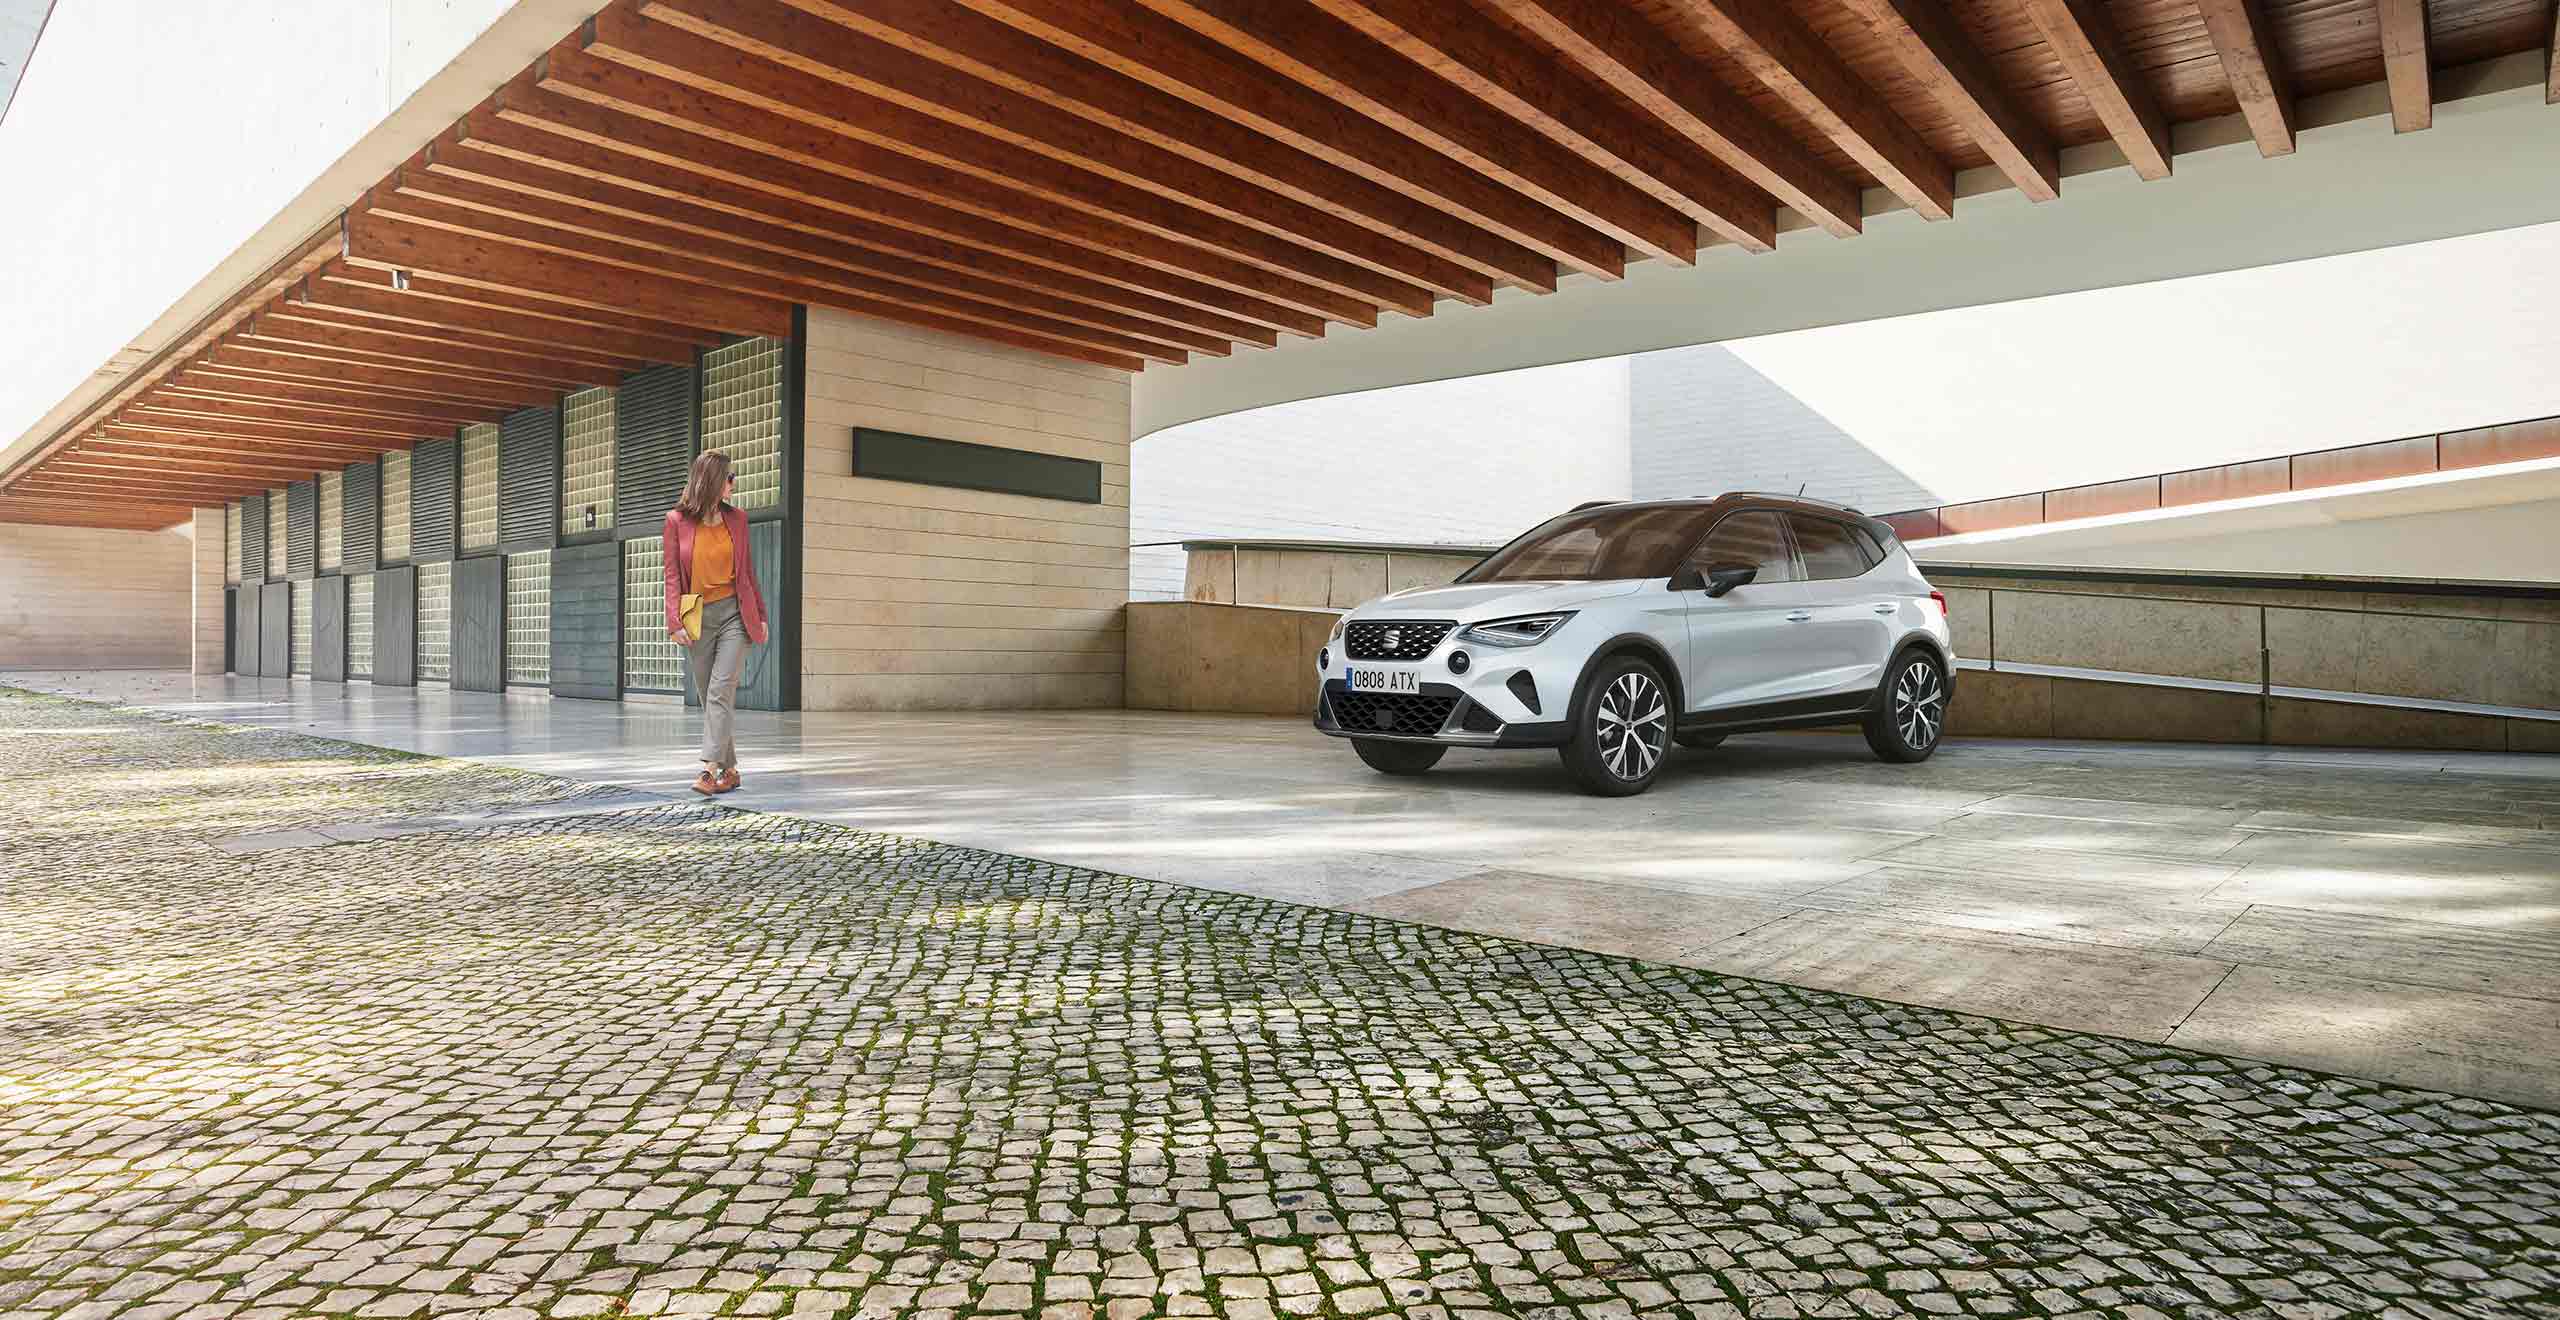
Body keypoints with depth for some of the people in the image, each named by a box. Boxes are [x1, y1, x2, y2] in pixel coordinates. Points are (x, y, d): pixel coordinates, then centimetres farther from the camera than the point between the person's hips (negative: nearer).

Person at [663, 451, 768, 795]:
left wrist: (760, 614, 10)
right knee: (708, 697, 6)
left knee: (721, 691, -13)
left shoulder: (736, 518, 7)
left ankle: (710, 768, -18)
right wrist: (675, 622, -9)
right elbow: (672, 576, -1)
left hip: (734, 612, 0)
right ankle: (729, 769, 17)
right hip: (698, 618, 1)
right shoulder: (676, 521, 2)